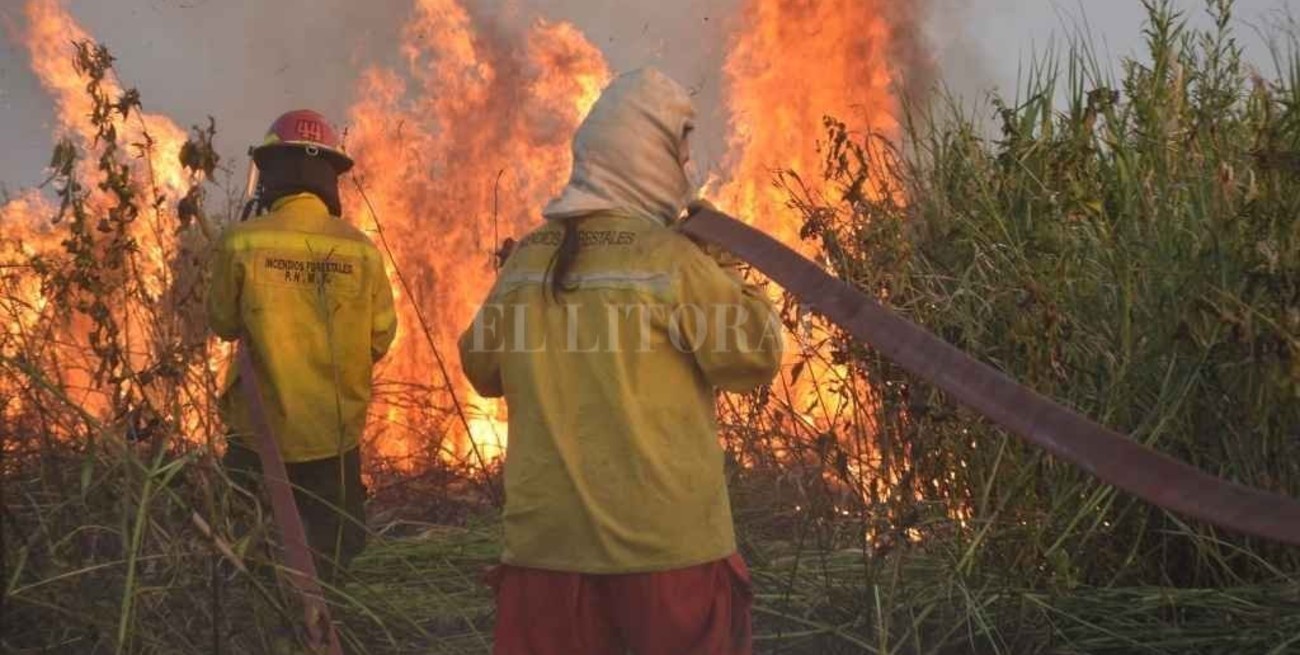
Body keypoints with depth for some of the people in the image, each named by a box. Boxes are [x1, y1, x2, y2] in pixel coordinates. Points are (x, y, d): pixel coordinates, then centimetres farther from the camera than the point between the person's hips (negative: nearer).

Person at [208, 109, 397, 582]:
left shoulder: (243, 244, -12)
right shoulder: (361, 250, -8)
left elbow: (223, 322, 1)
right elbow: (380, 339, -1)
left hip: (260, 434, -1)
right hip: (333, 437, 1)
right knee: (329, 557, 14)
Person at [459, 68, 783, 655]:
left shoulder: (525, 261, 4)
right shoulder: (669, 259, -10)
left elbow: (482, 369, 15)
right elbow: (755, 356, -4)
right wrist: (743, 293, 12)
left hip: (545, 539, 4)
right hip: (666, 540, -4)